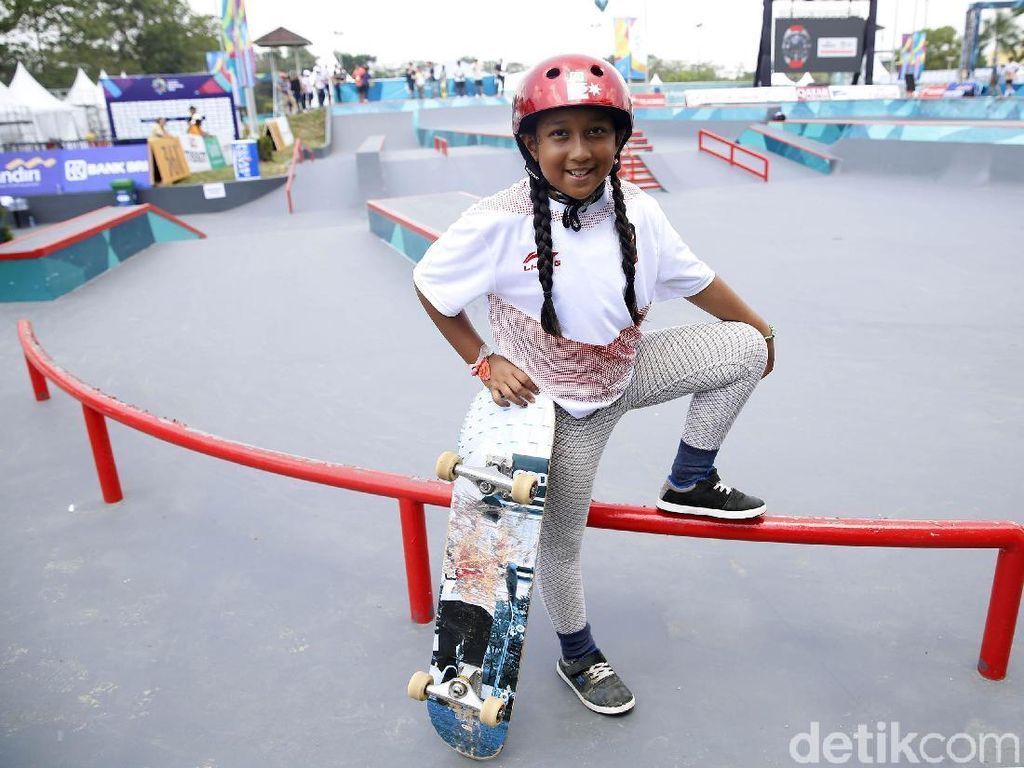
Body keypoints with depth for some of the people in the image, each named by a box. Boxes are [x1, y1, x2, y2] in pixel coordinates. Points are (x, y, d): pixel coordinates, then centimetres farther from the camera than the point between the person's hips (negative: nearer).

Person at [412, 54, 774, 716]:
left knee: (744, 346, -3)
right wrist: (485, 364, -14)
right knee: (560, 540, 9)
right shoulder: (500, 223, -25)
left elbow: (695, 279, 2)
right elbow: (429, 285, -11)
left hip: (627, 371, 5)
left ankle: (689, 483, 13)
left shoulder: (637, 211, -12)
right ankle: (578, 657, 39)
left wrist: (758, 327, 13)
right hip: (559, 403, -4)